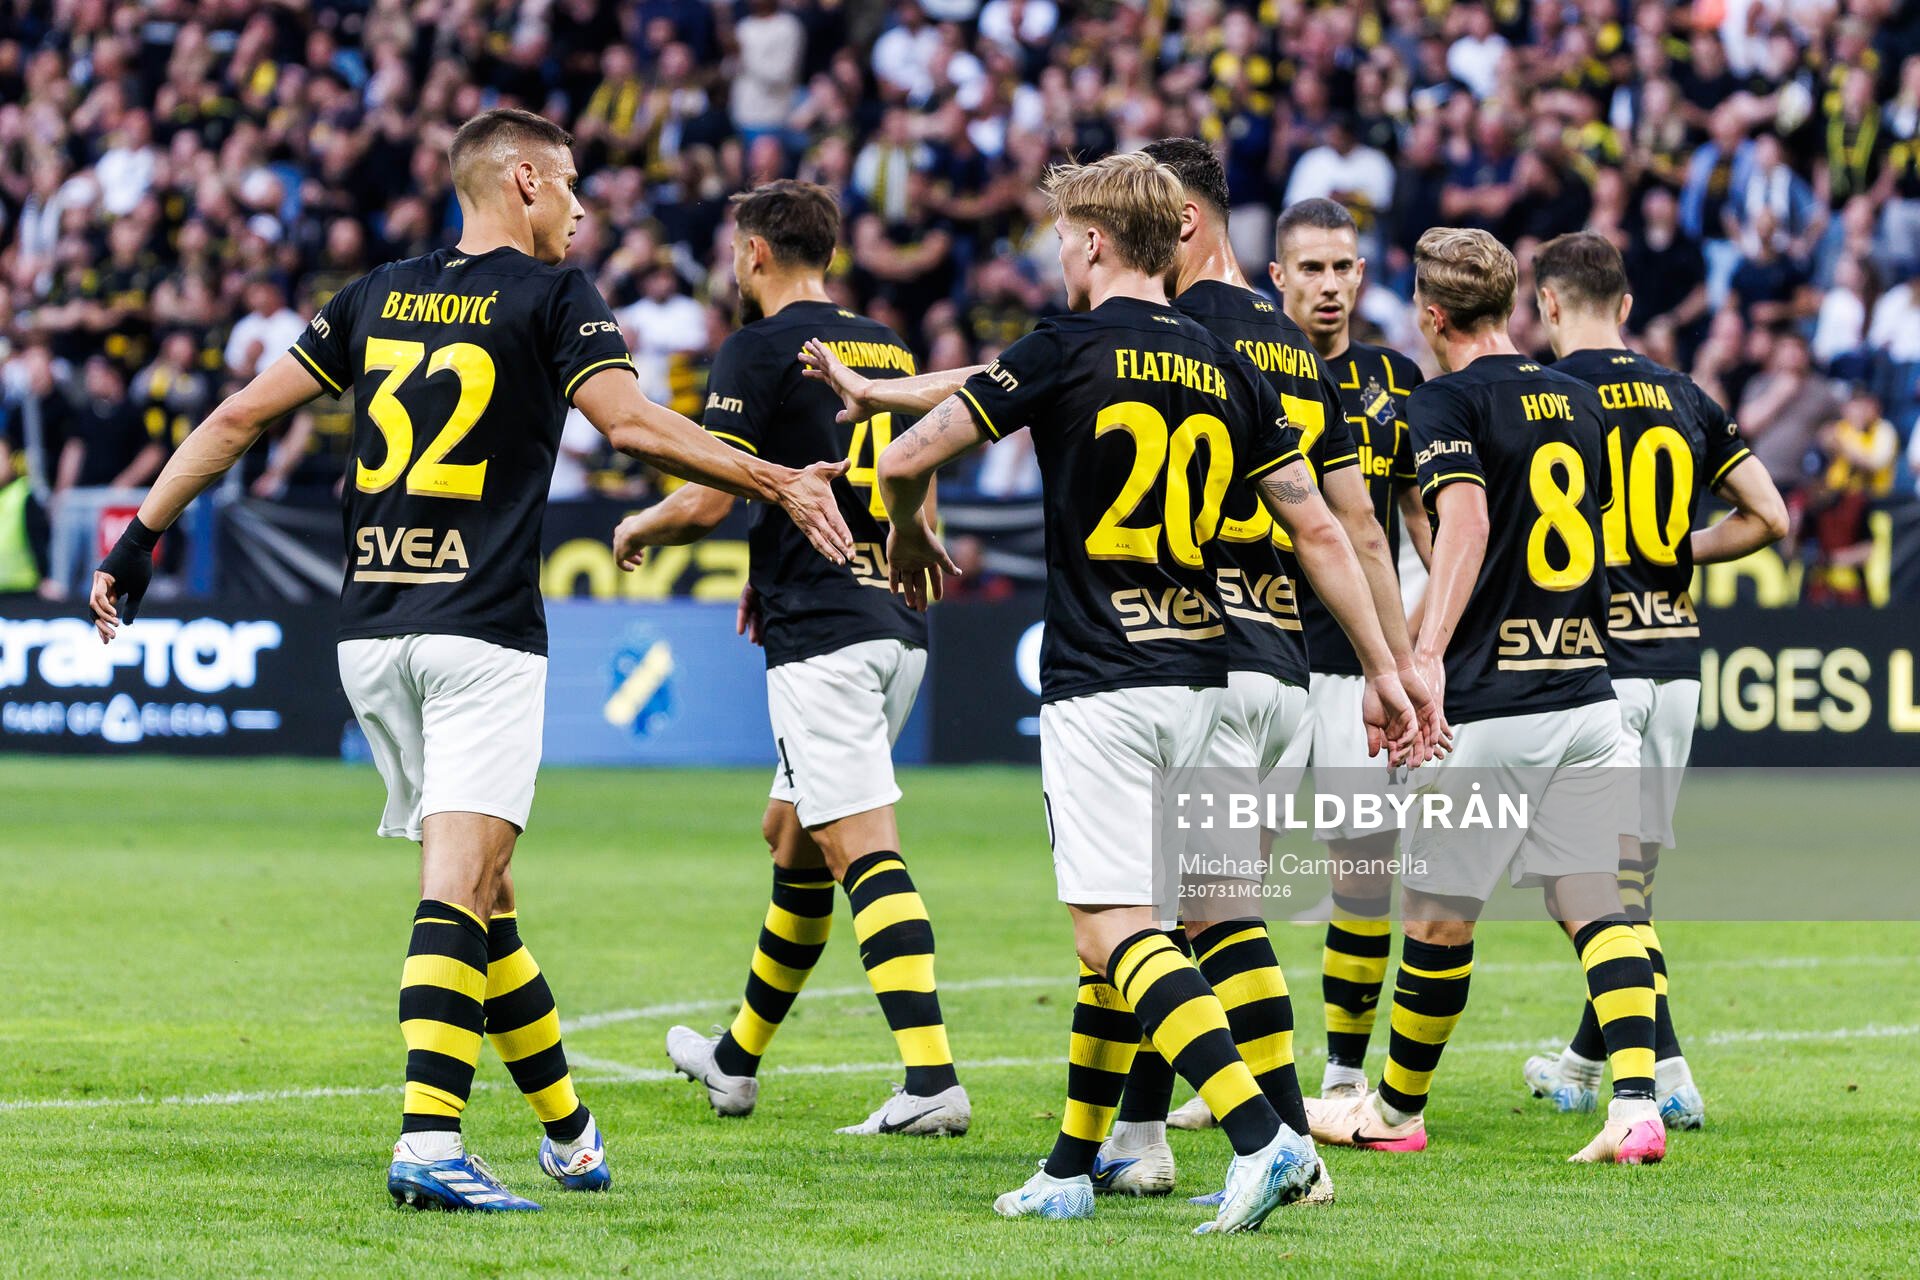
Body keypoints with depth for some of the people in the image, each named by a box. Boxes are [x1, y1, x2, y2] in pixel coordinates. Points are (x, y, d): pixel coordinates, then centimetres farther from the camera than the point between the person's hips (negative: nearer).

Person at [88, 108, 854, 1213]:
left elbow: (243, 414, 13)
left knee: (480, 889, 13)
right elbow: (634, 424, -14)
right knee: (462, 884, -13)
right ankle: (430, 1141, -25)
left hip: (371, 635, 6)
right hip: (482, 629, -6)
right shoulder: (550, 295, -1)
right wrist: (779, 483, -9)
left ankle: (570, 1129, 23)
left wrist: (143, 537, 19)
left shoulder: (380, 294, 15)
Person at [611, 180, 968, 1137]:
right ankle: (737, 1061, 31)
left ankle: (931, 1081, -23)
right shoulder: (890, 350, 16)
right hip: (895, 625, 8)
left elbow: (707, 500, -12)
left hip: (822, 636, -8)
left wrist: (638, 530, 11)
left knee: (864, 850, -13)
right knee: (790, 837, 20)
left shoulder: (761, 349, -7)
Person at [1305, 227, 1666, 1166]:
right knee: (1596, 904, 4)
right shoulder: (1575, 401, 14)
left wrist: (1424, 655, -35)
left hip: (1490, 706, -6)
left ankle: (1397, 1110, 20)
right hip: (1587, 693, 6)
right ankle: (1637, 1104, -11)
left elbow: (1467, 522, -25)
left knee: (1438, 914, 7)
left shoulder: (1449, 404, -8)